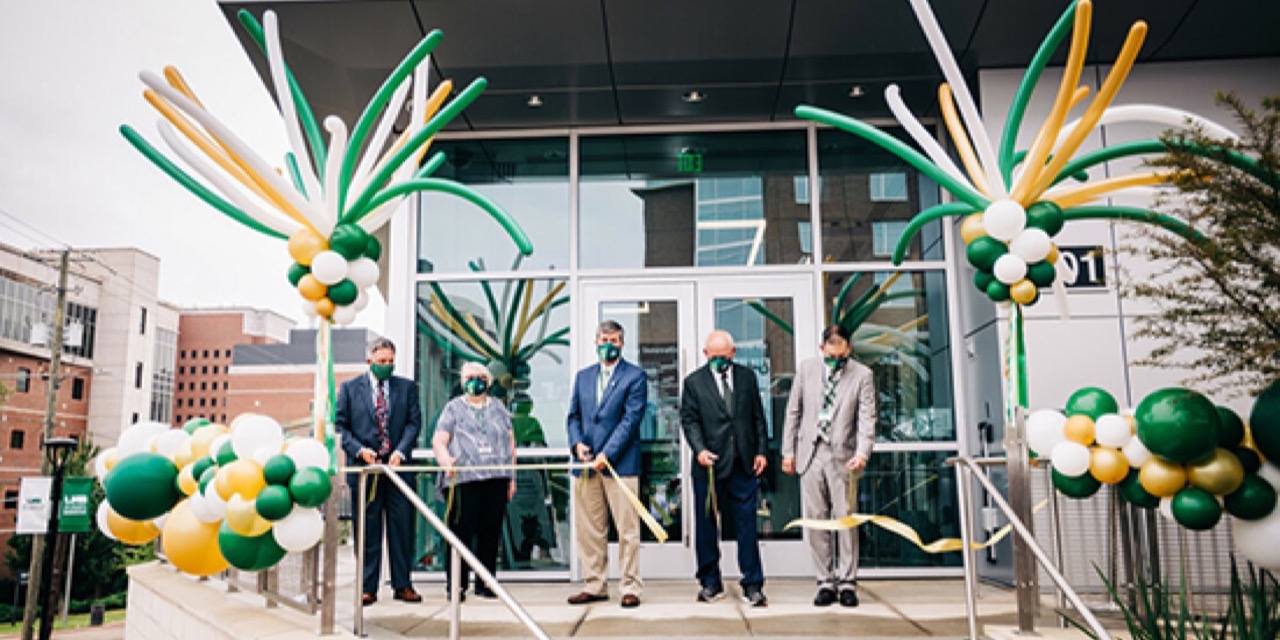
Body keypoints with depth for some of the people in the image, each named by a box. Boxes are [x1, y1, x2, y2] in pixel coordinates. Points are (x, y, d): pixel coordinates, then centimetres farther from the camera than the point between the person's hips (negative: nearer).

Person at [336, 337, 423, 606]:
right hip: (364, 467, -1)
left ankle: (402, 585, 13)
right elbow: (339, 425, 4)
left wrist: (401, 451, -12)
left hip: (398, 467, 1)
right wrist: (359, 450, -10)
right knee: (367, 529, 4)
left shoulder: (407, 387, 9)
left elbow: (414, 422, 3)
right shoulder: (350, 388, 6)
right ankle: (368, 587, 12)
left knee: (402, 527, 4)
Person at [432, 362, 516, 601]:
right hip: (464, 478, -3)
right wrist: (446, 460, -19)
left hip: (496, 478, 3)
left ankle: (485, 583, 12)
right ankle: (456, 584, 2)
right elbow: (438, 441, 2)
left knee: (491, 531, 3)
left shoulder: (498, 408, 19)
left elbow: (510, 441, 19)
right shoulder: (454, 408, 10)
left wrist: (511, 476, 12)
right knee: (462, 531, -6)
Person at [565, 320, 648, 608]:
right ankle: (594, 585, 19)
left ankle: (630, 587, 7)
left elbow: (631, 418, -8)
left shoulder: (635, 376, 0)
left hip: (620, 463, -5)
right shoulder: (583, 376, 17)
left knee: (627, 529, -1)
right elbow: (573, 415, 17)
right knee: (589, 530, 8)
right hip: (587, 463, 5)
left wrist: (607, 454, -15)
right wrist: (577, 442, -3)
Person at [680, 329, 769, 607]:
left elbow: (758, 417, 12)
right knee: (706, 526, 7)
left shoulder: (748, 376, 10)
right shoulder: (694, 382, 4)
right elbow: (689, 420, -2)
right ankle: (710, 583, 20)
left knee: (747, 525, 1)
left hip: (743, 464, 1)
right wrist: (700, 449, -17)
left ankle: (753, 585, 8)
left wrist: (761, 451, 4)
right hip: (709, 464, -1)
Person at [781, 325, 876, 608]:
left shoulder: (862, 375, 1)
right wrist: (788, 451, 8)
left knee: (845, 518, -3)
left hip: (843, 455, -2)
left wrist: (862, 452, -21)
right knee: (816, 520, 3)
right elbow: (793, 411, 12)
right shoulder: (807, 368, 8)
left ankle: (847, 582, 8)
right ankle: (826, 582, 11)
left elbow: (867, 418, -6)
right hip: (810, 453, 2)